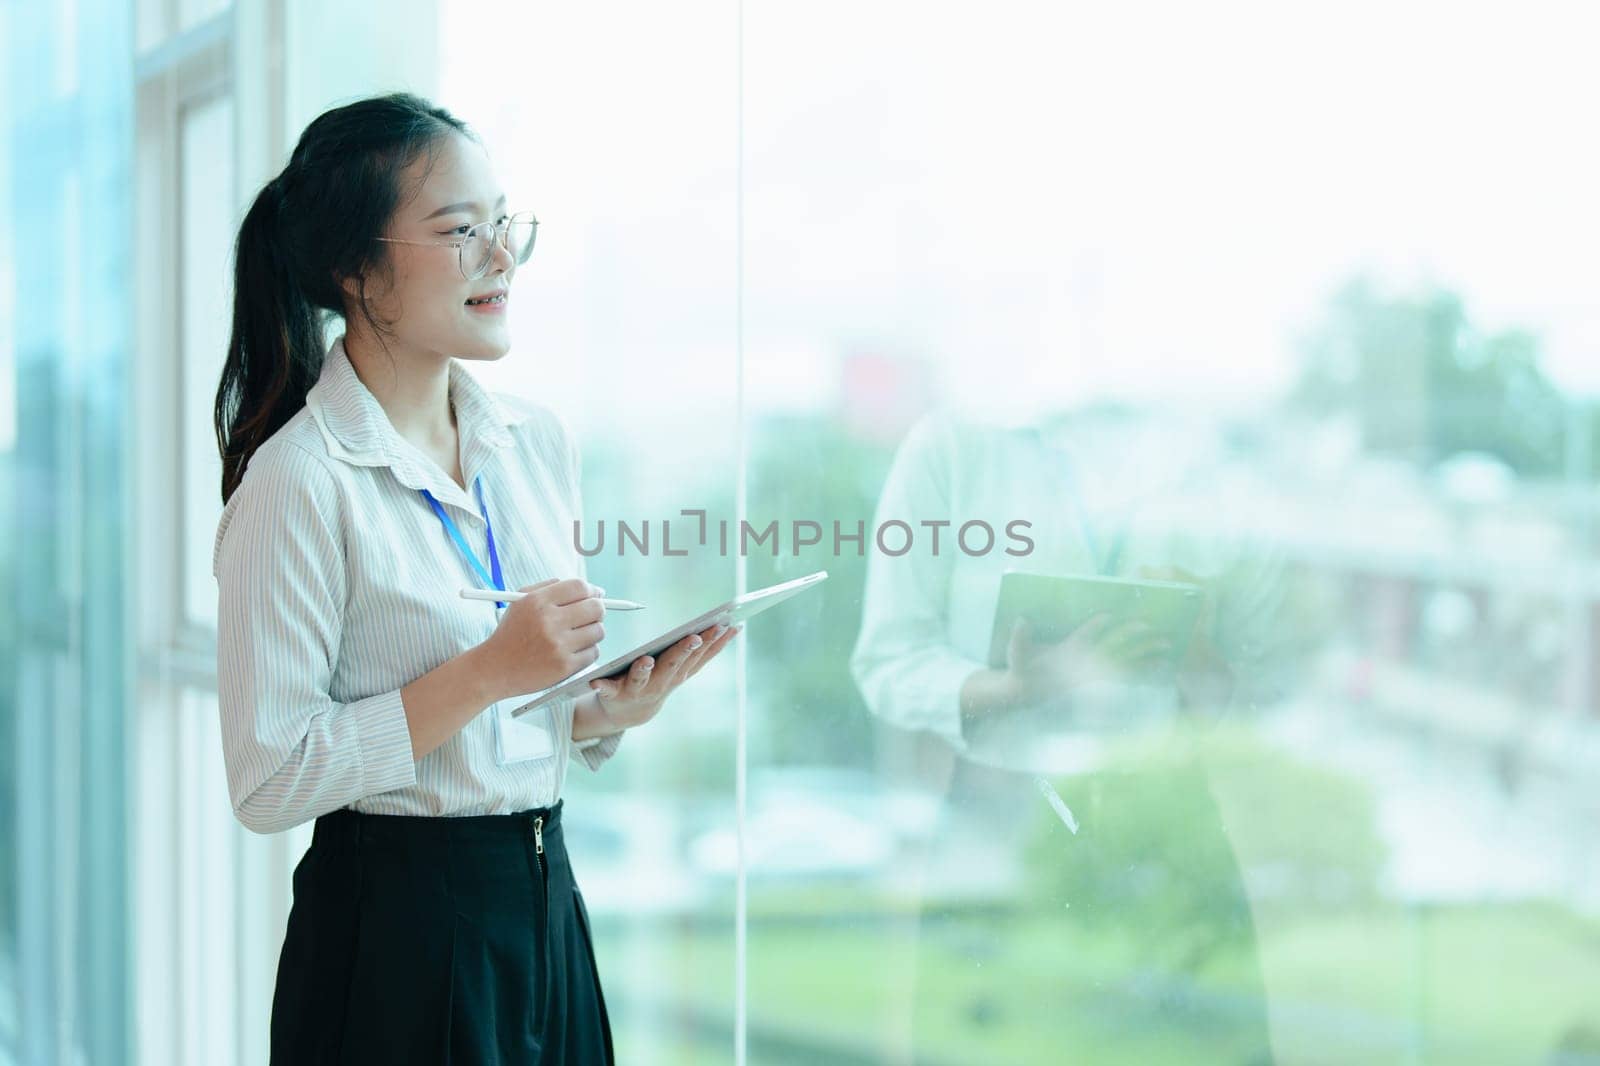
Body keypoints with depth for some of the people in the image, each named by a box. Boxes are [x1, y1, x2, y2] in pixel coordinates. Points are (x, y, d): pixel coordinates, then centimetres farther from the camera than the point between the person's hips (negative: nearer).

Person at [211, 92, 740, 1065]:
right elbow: (268, 781, -19)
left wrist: (613, 710, -6)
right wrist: (489, 671, -22)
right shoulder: (299, 483, -15)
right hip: (397, 933, -7)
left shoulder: (540, 440, 7)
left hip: (546, 902, 7)